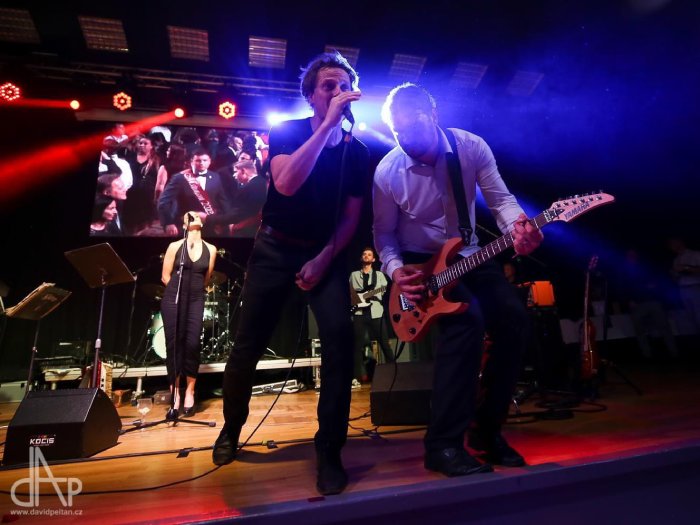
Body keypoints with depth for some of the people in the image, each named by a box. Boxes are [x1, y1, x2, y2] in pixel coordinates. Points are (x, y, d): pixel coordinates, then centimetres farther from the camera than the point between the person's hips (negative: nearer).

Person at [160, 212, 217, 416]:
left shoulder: (210, 250, 6)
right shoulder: (174, 247, 2)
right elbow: (165, 277, 5)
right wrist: (179, 290, 9)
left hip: (196, 302, 1)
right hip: (173, 300, 0)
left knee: (192, 344, -8)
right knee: (174, 344, 1)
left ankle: (189, 391, 9)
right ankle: (175, 391, 14)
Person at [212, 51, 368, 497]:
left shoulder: (357, 152, 2)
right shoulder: (287, 133, -4)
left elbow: (351, 216, 3)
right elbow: (285, 184, -26)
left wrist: (324, 259, -10)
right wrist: (327, 123, -25)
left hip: (326, 252, 1)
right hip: (275, 248, -1)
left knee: (341, 337, -21)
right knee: (249, 345, 2)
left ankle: (330, 449, -4)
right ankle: (231, 429, 30)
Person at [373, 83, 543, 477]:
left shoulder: (472, 147, -7)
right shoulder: (387, 172, -13)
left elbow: (501, 199, -3)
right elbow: (384, 233, -5)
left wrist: (518, 226, -24)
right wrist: (395, 270, -22)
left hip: (469, 258, 4)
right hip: (420, 264, -3)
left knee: (515, 317, -17)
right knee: (468, 318, -31)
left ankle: (487, 428, 3)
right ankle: (444, 443, -18)